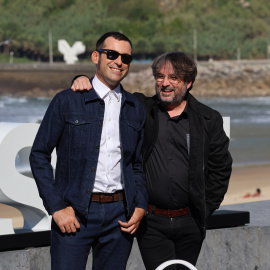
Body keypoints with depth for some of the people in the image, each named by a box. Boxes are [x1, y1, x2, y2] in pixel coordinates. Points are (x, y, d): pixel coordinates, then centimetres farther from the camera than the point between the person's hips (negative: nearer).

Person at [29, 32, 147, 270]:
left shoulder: (136, 109, 13)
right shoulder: (67, 102, 0)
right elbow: (39, 155, 0)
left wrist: (140, 206, 5)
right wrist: (57, 207, -8)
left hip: (120, 214, 4)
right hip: (74, 214, -3)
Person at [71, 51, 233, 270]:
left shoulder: (209, 120, 5)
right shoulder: (141, 110, 4)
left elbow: (221, 168, 10)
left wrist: (205, 209, 5)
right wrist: (84, 81, -12)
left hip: (190, 224, 1)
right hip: (152, 223, -1)